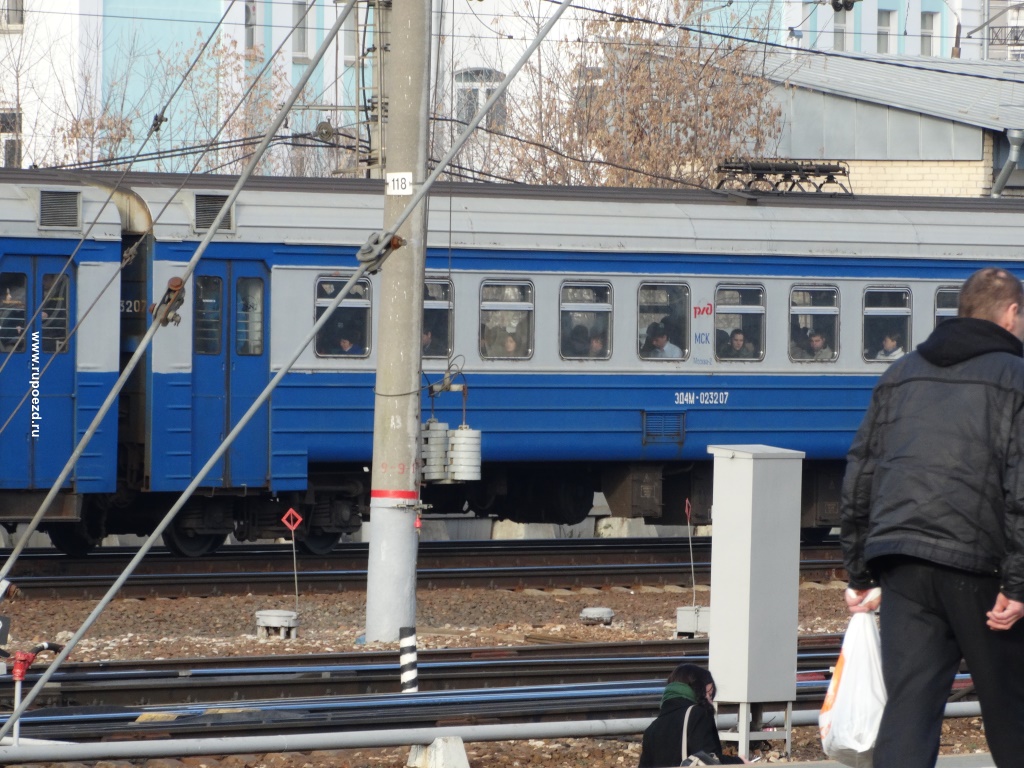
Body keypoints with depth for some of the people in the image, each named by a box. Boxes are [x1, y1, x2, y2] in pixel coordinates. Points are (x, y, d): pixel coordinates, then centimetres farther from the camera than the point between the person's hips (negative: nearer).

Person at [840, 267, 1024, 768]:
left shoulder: (899, 376, 18)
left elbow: (859, 475, 16)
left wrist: (859, 573, 19)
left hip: (901, 561, 4)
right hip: (976, 563, -4)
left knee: (908, 704, -1)